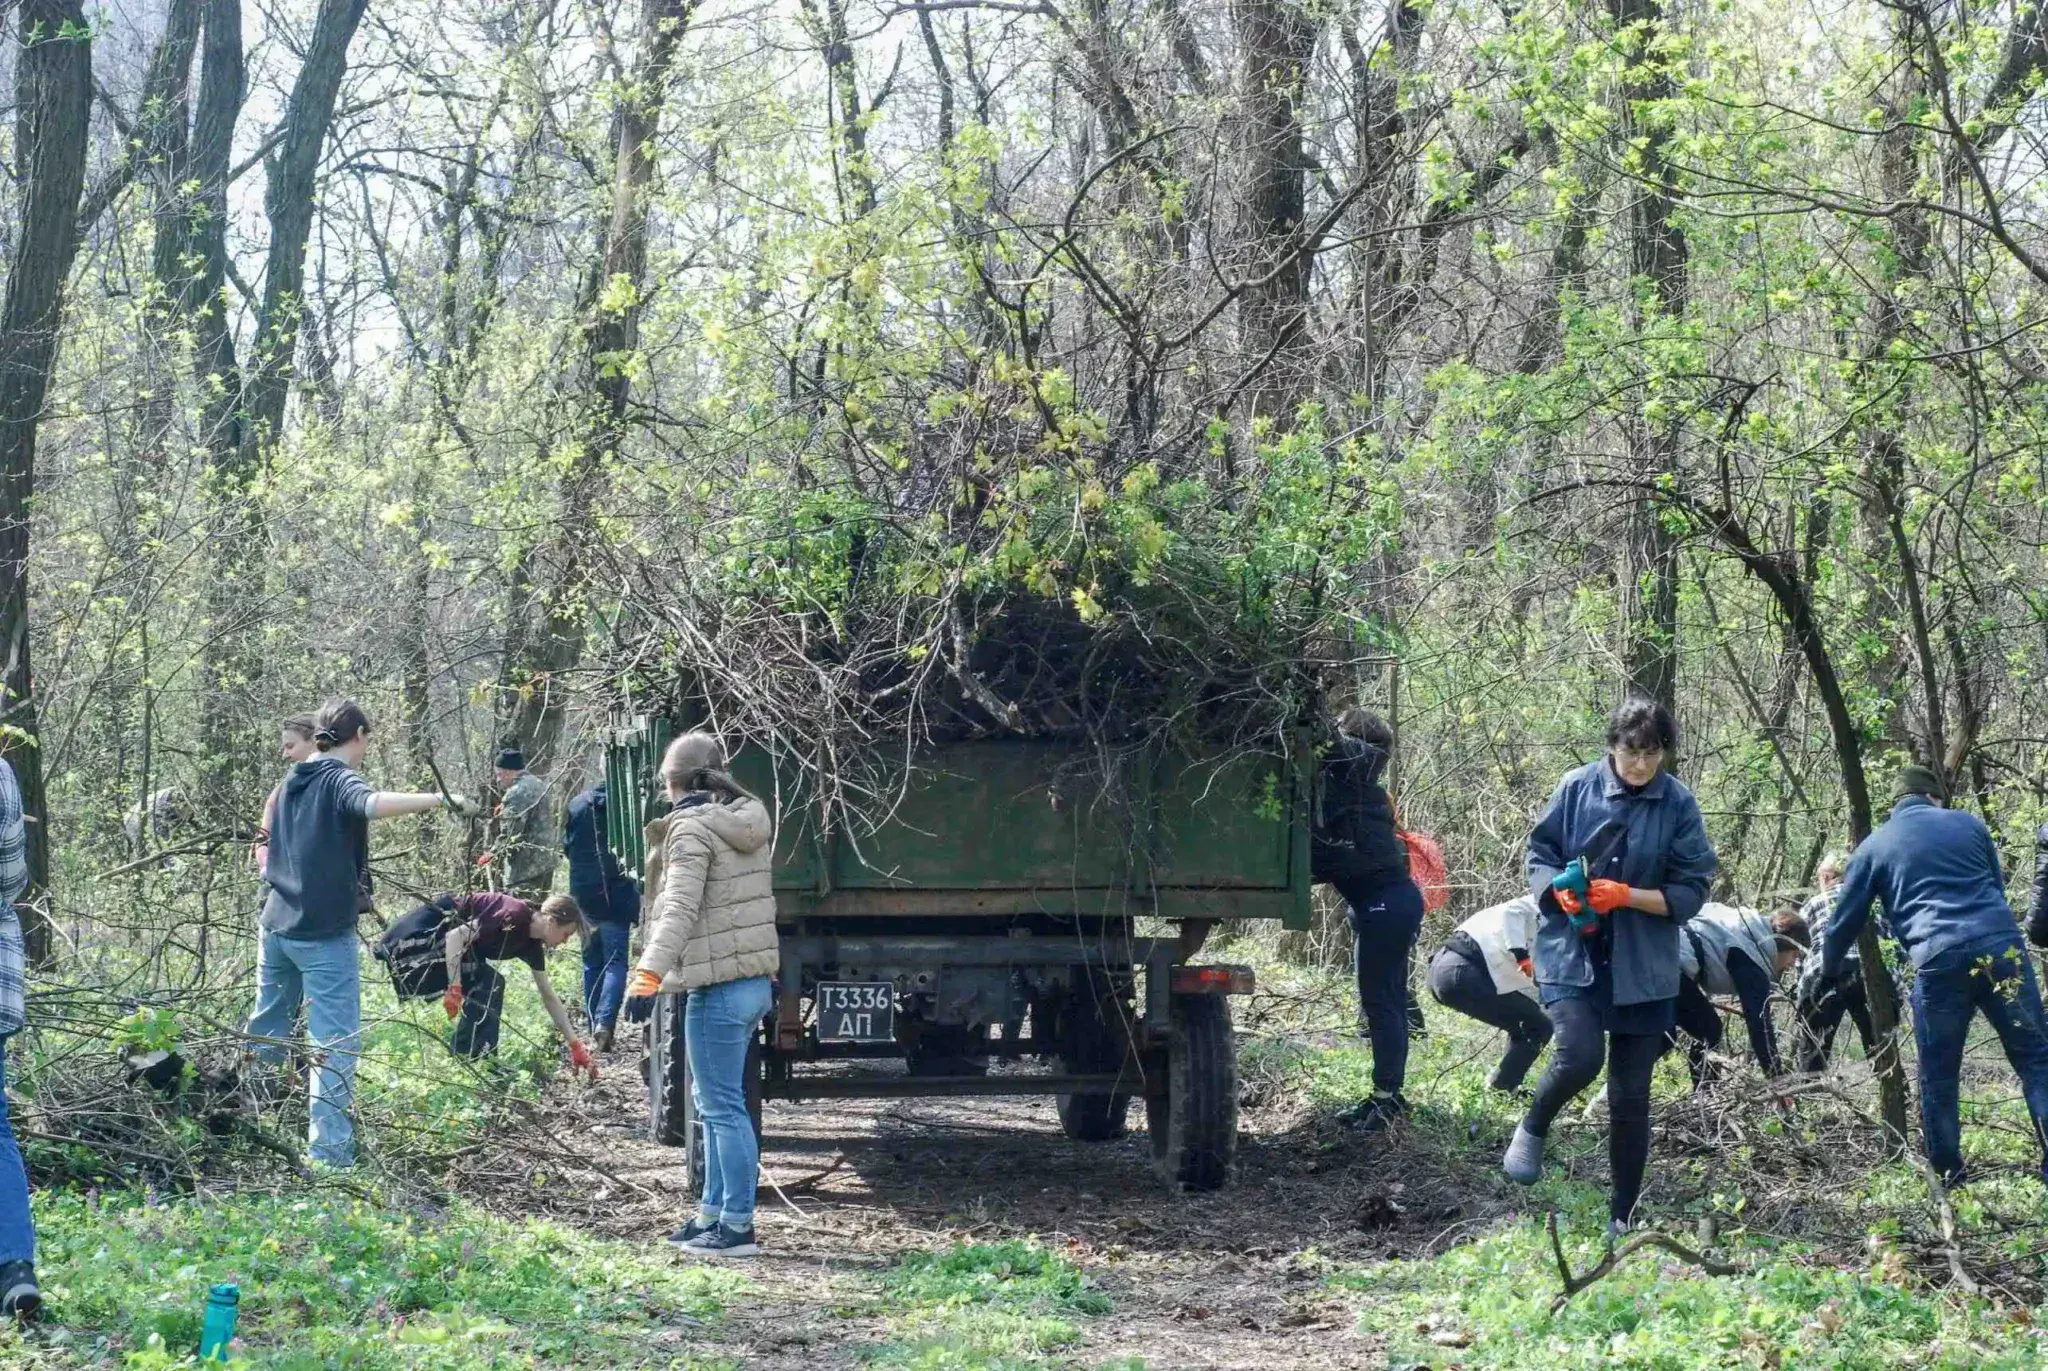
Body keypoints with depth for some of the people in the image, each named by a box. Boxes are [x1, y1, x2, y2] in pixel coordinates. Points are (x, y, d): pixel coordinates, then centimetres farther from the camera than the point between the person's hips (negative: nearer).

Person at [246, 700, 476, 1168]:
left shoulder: (293, 783, 14)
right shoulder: (340, 781, -10)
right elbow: (374, 804, -33)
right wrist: (440, 799, -31)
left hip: (277, 925, 8)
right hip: (324, 932, -8)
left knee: (266, 1033, 20)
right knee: (335, 1043, -6)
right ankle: (329, 1150, -12)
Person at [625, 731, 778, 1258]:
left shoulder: (692, 828, -12)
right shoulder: (750, 822, 13)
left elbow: (680, 908, -23)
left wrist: (648, 973, -30)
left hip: (718, 988, -9)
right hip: (755, 981, 9)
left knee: (723, 1107, -6)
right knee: (712, 1101, 19)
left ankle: (737, 1228, -4)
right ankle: (713, 1213, 26)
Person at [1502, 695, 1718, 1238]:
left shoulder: (1678, 804, -4)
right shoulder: (1577, 789, -2)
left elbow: (1691, 892, -3)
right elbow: (1539, 856, 7)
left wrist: (1626, 896, -17)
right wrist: (1559, 890, -14)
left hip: (1643, 968, 1)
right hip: (1572, 953, -1)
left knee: (1631, 1097, 6)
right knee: (1580, 1056, -25)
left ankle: (1622, 1216, 20)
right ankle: (1533, 1128, 7)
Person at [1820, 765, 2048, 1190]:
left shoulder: (1874, 847, 14)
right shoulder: (1968, 824, 17)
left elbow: (1846, 920, 18)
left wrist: (1827, 975, 32)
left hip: (1939, 960, -1)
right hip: (2001, 943, 1)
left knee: (1939, 1074, 12)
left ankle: (1948, 1173, 16)